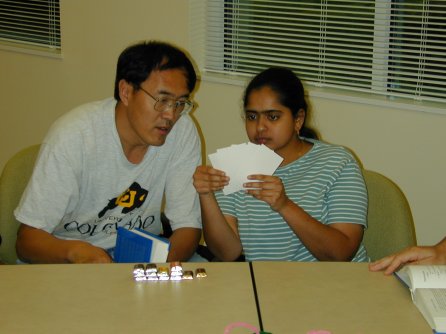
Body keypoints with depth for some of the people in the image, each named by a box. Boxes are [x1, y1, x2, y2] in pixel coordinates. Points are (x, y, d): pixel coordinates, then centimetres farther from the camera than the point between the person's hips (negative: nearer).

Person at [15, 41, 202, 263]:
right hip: (65, 258, -3)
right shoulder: (72, 135, -22)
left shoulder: (183, 131, -12)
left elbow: (188, 224, -8)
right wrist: (75, 251, -42)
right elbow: (27, 240, -20)